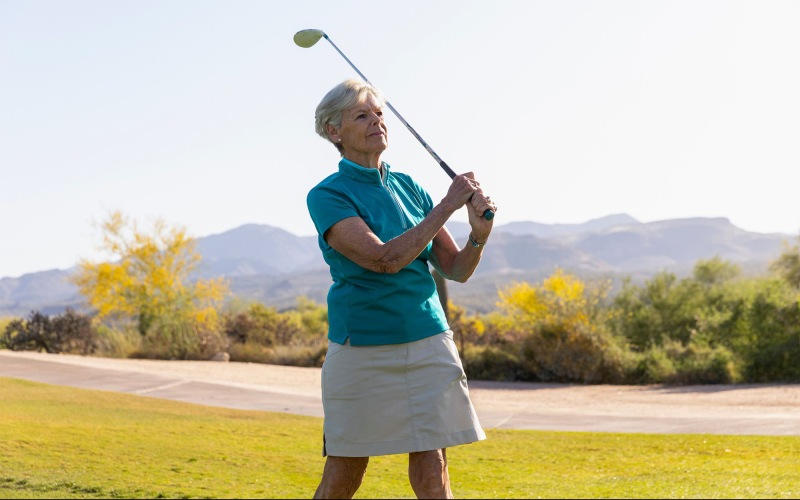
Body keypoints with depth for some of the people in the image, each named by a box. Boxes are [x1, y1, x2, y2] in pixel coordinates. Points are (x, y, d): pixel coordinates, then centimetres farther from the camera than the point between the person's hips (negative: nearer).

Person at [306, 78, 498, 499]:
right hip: (360, 349, -4)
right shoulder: (326, 196, -7)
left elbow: (456, 269, 8)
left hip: (428, 343, 4)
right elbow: (386, 259, -21)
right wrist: (447, 205, -17)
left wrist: (479, 232, -13)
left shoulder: (409, 188, 9)